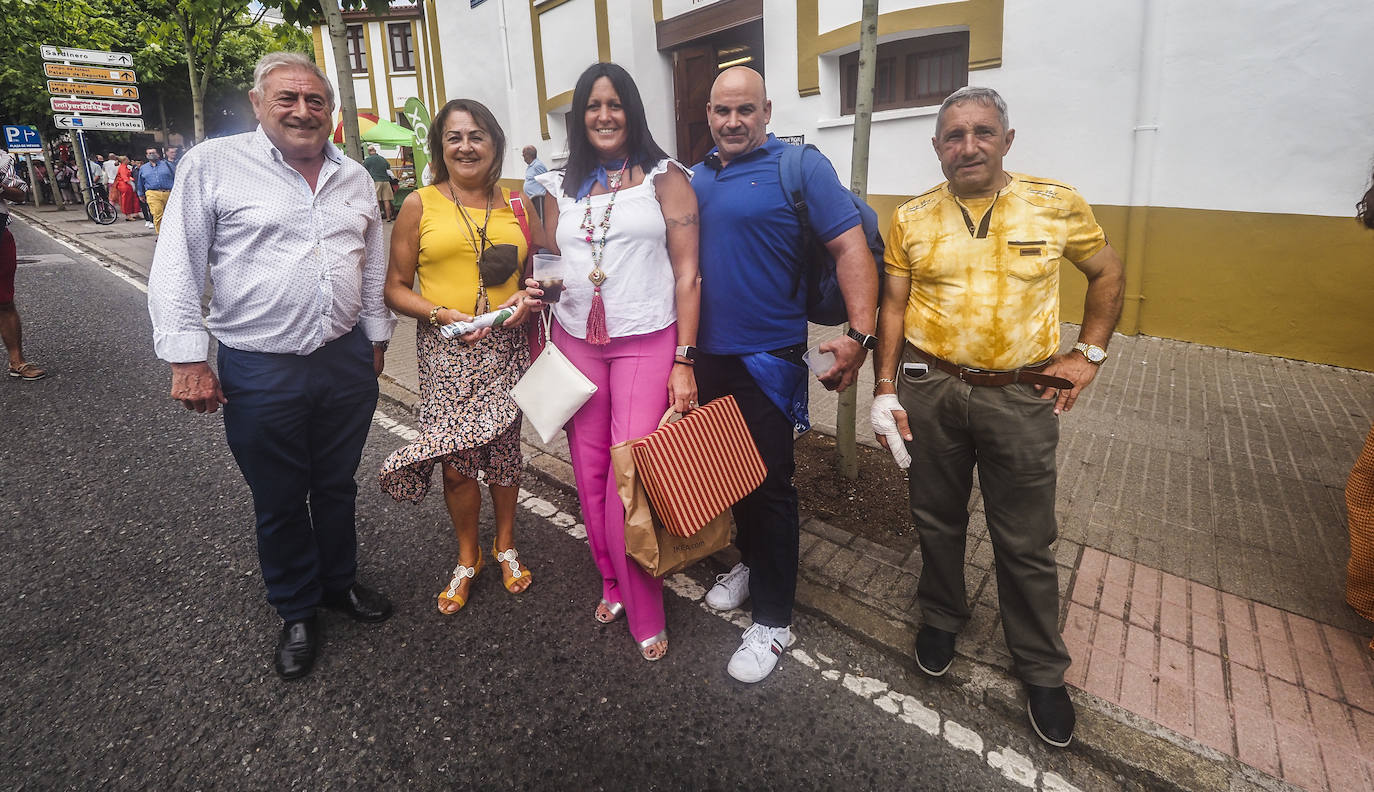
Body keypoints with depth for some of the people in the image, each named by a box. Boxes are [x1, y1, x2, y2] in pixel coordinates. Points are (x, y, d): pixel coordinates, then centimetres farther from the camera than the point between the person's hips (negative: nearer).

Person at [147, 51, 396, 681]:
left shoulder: (355, 178, 8)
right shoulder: (212, 164, -5)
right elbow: (176, 266, -6)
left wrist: (376, 338, 16)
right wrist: (187, 358, -10)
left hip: (346, 362, 3)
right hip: (259, 371, -3)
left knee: (337, 486, 18)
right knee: (280, 502, 12)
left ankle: (340, 582, 40)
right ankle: (297, 612, 32)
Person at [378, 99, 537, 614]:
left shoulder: (515, 203, 9)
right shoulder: (420, 205, 2)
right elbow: (395, 288, 2)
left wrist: (526, 295, -5)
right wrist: (444, 314, -14)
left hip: (506, 348, 2)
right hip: (446, 352, -1)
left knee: (504, 450, 9)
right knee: (456, 462, -1)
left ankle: (505, 545, 33)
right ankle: (468, 557, 25)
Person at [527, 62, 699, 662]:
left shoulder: (664, 177, 2)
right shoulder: (562, 186, 14)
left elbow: (687, 272, -3)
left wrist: (684, 360, -10)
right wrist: (538, 291, -3)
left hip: (646, 344, -4)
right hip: (576, 343, 4)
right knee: (589, 472, 6)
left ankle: (644, 615, 8)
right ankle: (612, 584, 26)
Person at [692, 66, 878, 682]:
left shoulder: (801, 168, -9)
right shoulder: (696, 177, 9)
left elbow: (851, 249, -16)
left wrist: (860, 334, -27)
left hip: (769, 358, -6)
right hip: (711, 354, 6)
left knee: (770, 483, 1)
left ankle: (772, 620, 15)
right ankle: (751, 563, 43)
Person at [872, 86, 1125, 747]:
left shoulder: (1057, 205, 0)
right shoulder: (912, 218, 2)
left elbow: (1108, 274, 13)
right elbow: (893, 307, 4)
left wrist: (1088, 355, 5)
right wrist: (885, 389, -3)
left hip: (1021, 395, -1)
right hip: (929, 389, 2)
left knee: (1026, 542, 8)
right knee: (936, 518, 16)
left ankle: (1042, 671, 28)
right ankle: (941, 618, 41)